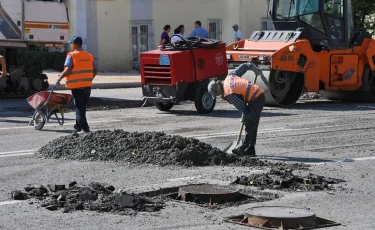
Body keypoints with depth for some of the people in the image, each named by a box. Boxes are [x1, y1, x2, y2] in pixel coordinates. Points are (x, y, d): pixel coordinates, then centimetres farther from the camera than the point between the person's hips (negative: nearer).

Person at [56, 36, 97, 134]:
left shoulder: (71, 55, -8)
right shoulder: (90, 56, 9)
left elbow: (68, 69, -18)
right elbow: (94, 71, 9)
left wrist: (59, 78, -6)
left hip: (76, 86, -6)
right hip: (87, 86, 6)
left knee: (79, 107, -1)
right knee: (82, 106, 18)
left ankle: (85, 129, -7)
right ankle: (78, 126, 25)